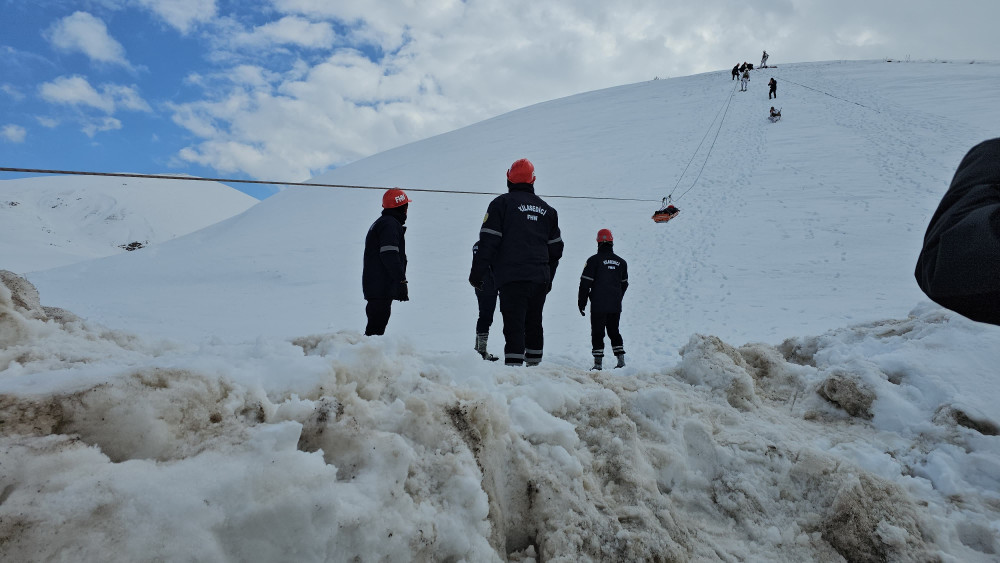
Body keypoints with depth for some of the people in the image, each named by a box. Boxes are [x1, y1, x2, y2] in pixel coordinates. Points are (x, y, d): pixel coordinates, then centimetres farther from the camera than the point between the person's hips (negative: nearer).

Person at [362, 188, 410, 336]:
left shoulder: (379, 223, 23)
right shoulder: (390, 224, -10)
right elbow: (390, 255, -20)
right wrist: (402, 280, -19)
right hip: (381, 288, -10)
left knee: (375, 326, 14)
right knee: (376, 328, -11)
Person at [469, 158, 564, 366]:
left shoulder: (502, 203, -1)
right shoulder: (547, 209, 15)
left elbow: (488, 242, -8)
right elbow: (556, 248, 18)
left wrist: (476, 273, -3)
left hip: (512, 278, -5)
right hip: (540, 279, 5)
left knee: (514, 327, -7)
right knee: (534, 325, 17)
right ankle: (534, 364, 24)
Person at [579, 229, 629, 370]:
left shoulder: (594, 260, -7)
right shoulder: (621, 262, 10)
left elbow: (585, 282, -8)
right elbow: (624, 284, 18)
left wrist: (582, 302, -1)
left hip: (598, 305, -4)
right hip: (616, 306, 5)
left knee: (597, 333, 1)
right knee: (614, 331, 16)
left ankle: (598, 362, -2)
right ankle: (621, 359, 10)